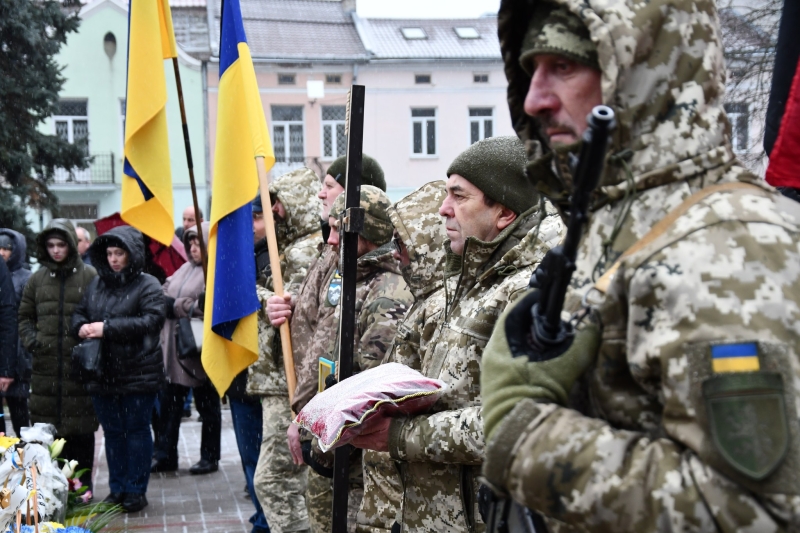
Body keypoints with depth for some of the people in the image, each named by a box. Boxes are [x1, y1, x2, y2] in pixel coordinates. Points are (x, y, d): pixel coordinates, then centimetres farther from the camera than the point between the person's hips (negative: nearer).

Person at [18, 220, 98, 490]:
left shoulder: (89, 277, -1)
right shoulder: (37, 279, 10)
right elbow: (25, 316, 19)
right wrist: (30, 340, 4)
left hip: (80, 364, -3)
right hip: (45, 365, 3)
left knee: (81, 428, 2)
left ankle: (82, 485, 12)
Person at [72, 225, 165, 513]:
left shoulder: (148, 285, -7)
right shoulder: (97, 284, 10)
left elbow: (150, 321, -20)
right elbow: (79, 313, 17)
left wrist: (107, 328, -23)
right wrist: (81, 327, -8)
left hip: (138, 373, -5)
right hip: (102, 372, 5)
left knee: (136, 430, 4)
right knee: (112, 432, 13)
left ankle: (136, 490, 13)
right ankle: (117, 489, 23)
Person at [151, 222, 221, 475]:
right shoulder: (185, 269, 16)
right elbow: (166, 295, 16)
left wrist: (175, 305, -15)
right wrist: (165, 301, -6)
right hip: (173, 349, 8)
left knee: (207, 406, 7)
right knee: (168, 404, 9)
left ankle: (209, 457, 18)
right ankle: (164, 455, 18)